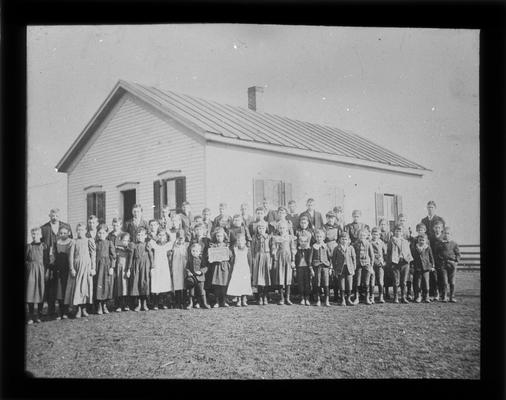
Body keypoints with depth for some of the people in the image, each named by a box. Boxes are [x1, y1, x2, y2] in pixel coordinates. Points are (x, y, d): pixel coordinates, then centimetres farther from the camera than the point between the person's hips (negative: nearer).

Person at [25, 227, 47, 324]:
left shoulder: (43, 246, 5)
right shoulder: (28, 246, 8)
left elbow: (46, 260, 2)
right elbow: (25, 259, 11)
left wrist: (46, 271, -6)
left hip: (41, 271, 0)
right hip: (30, 270, 0)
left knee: (41, 292, 2)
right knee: (30, 291, -3)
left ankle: (39, 315, 12)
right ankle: (31, 317, 4)